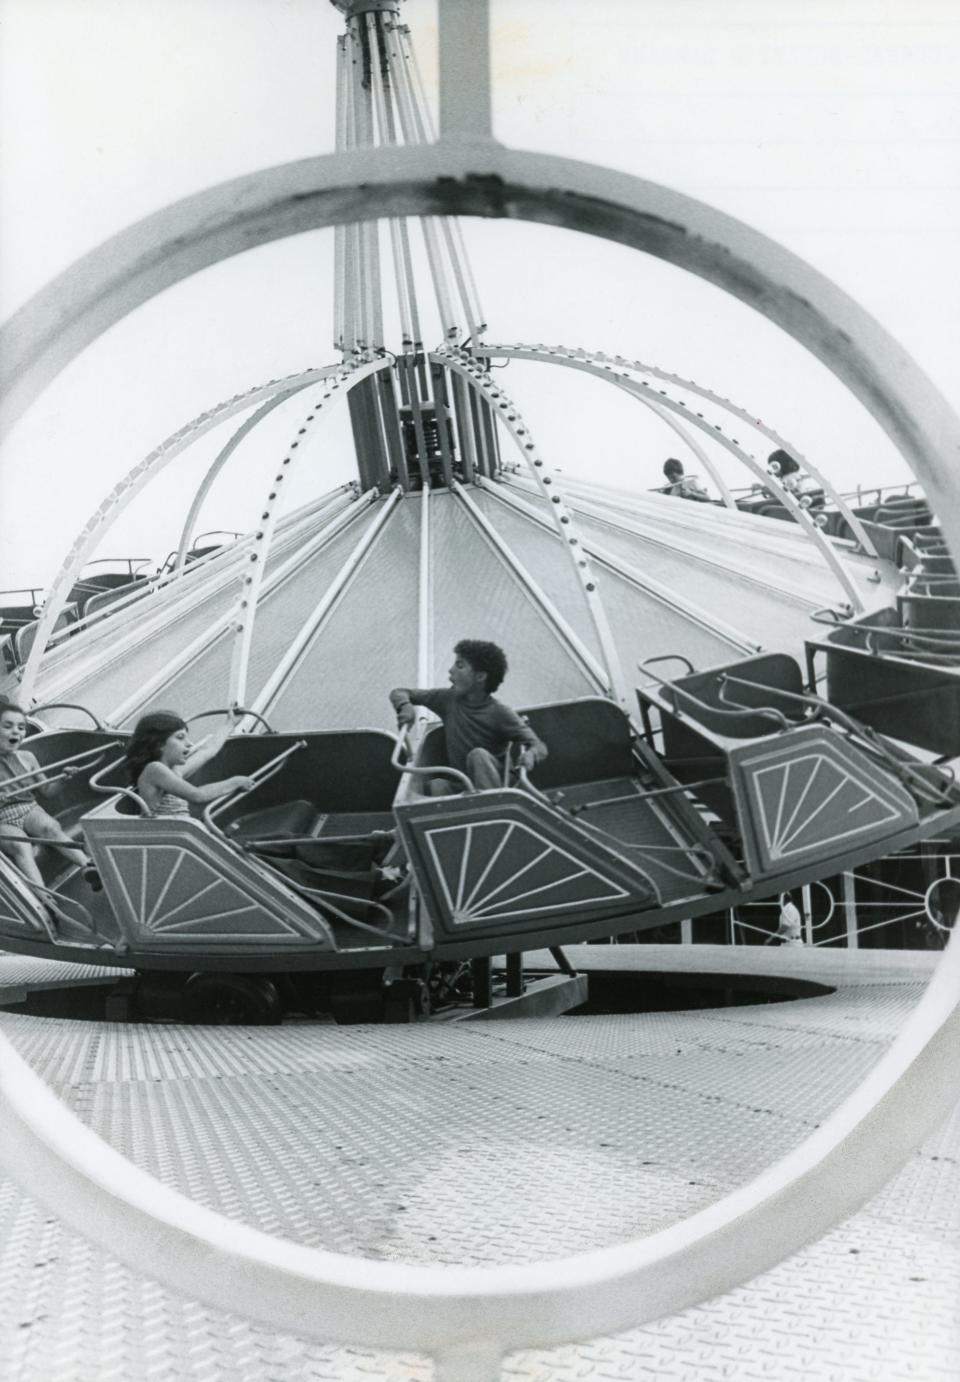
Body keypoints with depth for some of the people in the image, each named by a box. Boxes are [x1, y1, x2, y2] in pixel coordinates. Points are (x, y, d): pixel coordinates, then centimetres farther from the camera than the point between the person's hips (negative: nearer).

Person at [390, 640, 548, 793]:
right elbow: (398, 693, 11)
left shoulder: (499, 713, -9)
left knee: (478, 754, -32)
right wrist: (406, 706, -14)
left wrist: (530, 754, -37)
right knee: (437, 785, -29)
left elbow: (539, 747, -12)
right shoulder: (448, 699, 2)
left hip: (492, 784, -3)